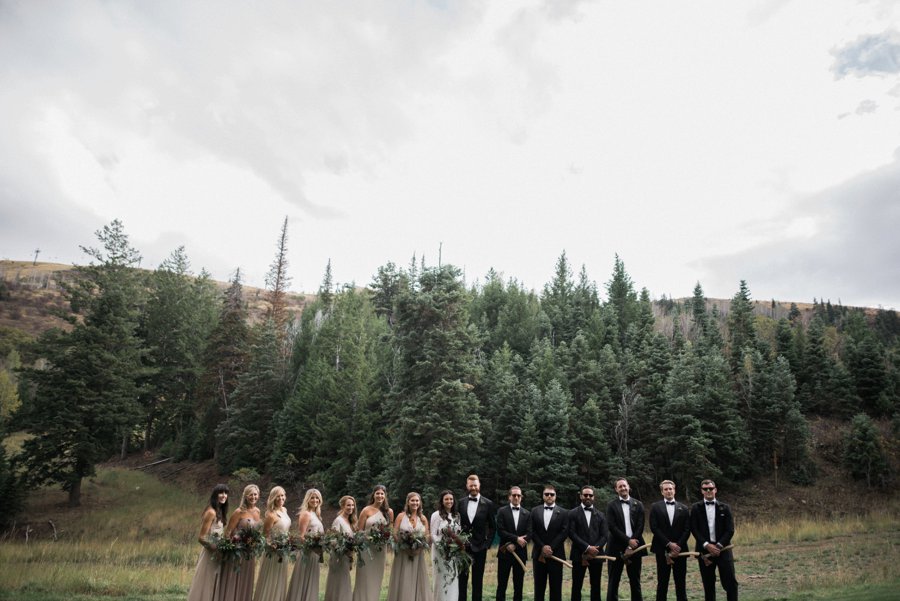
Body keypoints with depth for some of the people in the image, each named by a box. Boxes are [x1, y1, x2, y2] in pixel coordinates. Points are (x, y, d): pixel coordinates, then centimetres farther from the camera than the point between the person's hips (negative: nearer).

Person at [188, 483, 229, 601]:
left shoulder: (220, 511, 9)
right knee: (205, 588, 1)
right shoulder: (211, 512, -18)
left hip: (216, 555, 9)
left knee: (211, 587, 15)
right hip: (210, 554, -9)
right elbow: (201, 537, -19)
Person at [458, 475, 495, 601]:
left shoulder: (488, 503, -3)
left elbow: (492, 526, 1)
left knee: (477, 579, 8)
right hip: (463, 546, 2)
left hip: (479, 546, -1)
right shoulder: (461, 503, 3)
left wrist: (488, 544, -5)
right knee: (462, 577, 6)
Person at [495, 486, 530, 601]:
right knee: (502, 584, 1)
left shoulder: (527, 514, 7)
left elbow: (529, 534, -1)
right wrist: (516, 538, -16)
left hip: (520, 553, 2)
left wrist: (514, 545, -12)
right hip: (505, 552, -2)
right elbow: (500, 531, -9)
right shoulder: (502, 511, 0)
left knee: (519, 585, 7)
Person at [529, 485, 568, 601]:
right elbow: (532, 532, 2)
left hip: (556, 554, -1)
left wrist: (551, 547, -13)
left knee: (556, 587, 2)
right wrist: (543, 547, -11)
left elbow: (564, 533, -5)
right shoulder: (535, 511, 8)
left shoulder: (563, 513, 4)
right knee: (539, 586, 6)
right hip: (539, 554, 1)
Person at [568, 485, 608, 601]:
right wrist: (587, 548, -16)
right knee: (576, 586, 1)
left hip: (596, 555, 2)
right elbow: (572, 534, -7)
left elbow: (605, 535, 3)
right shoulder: (573, 513, 3)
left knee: (596, 586, 6)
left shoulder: (600, 515, 12)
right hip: (579, 555, -2)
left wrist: (593, 550, -10)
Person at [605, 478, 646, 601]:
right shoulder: (611, 505, 0)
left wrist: (630, 547, -9)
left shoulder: (638, 504, 6)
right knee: (613, 581, 4)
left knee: (635, 581, 10)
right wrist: (628, 540, -17)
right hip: (617, 548, -2)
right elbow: (612, 527, -9)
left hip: (634, 547, 2)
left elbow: (640, 526, -1)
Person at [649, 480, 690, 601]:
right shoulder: (655, 507, 3)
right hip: (662, 550, -2)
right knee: (662, 582, 2)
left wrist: (678, 546, -10)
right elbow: (654, 528, -5)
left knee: (680, 583, 5)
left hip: (680, 550, 2)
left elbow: (687, 529, 3)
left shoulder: (684, 508, 9)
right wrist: (669, 544, -12)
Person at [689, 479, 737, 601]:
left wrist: (719, 546, -11)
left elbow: (730, 530, 0)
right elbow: (694, 529, -2)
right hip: (705, 550, 0)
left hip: (723, 549, 0)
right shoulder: (696, 508, 4)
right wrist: (707, 545, -13)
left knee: (730, 581, -3)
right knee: (708, 584, 6)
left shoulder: (725, 508, 6)